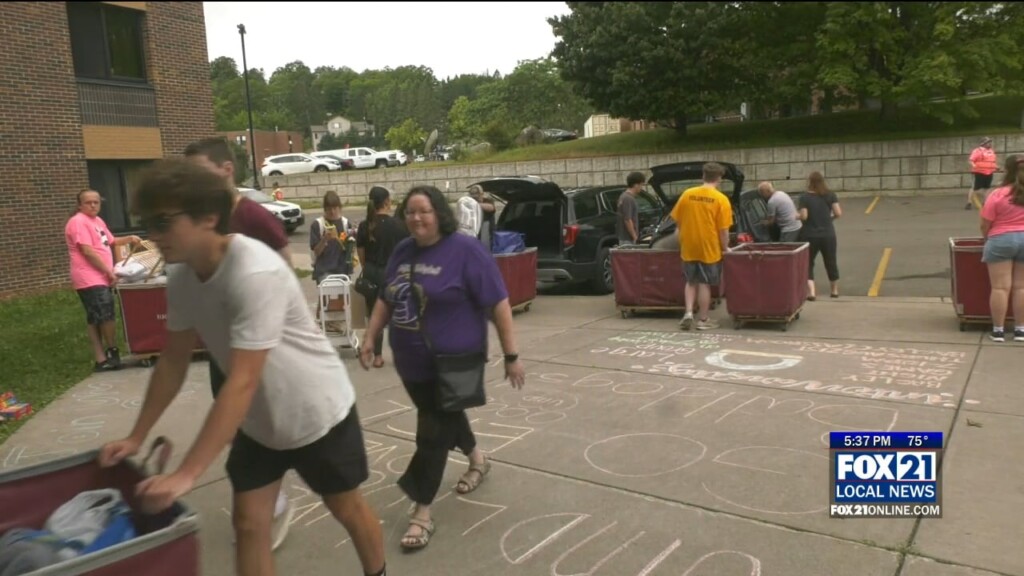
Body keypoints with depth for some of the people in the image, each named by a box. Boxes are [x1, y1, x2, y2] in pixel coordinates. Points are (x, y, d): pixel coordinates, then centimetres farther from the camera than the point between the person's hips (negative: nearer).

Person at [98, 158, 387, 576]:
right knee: (248, 524, 9)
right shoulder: (180, 277, -8)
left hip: (317, 412, -6)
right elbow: (173, 361, 4)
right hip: (257, 421, 6)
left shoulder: (256, 274, -34)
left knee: (347, 510, 13)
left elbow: (242, 384, -36)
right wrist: (136, 437, 4)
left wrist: (185, 475, -36)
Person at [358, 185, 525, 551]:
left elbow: (498, 304, -14)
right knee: (444, 419, 23)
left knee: (433, 434, -3)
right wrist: (370, 337, 10)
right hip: (411, 362, 7)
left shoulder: (465, 250, -14)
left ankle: (422, 513, 9)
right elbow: (386, 300, 17)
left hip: (453, 362, -7)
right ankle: (477, 459, 51)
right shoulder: (403, 251, 5)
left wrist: (511, 356, -14)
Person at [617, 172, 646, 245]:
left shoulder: (624, 196, 13)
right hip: (627, 239, -10)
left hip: (624, 237, 10)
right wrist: (634, 236, -16)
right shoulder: (628, 199, -19)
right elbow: (627, 220, -24)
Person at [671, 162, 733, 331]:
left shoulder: (687, 194, 1)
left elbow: (678, 221, 7)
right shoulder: (721, 199, -10)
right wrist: (725, 247, 2)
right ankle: (704, 320, 14)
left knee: (691, 282, 18)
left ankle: (688, 313, 4)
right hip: (709, 248, -3)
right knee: (705, 284, 6)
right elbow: (723, 229, -11)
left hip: (688, 247, 3)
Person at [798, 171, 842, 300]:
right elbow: (838, 214, -5)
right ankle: (835, 290, 31)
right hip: (828, 235, 3)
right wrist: (829, 217, 14)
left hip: (809, 236, -3)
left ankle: (811, 292, -10)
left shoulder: (804, 197, -8)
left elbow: (804, 216, -15)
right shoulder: (830, 195, 0)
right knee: (831, 263, 17)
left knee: (808, 264, 6)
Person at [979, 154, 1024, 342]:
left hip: (1001, 241, -3)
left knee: (1000, 287, -1)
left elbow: (985, 224, -7)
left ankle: (998, 330, 2)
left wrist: (988, 239, 12)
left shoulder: (998, 194, -9)